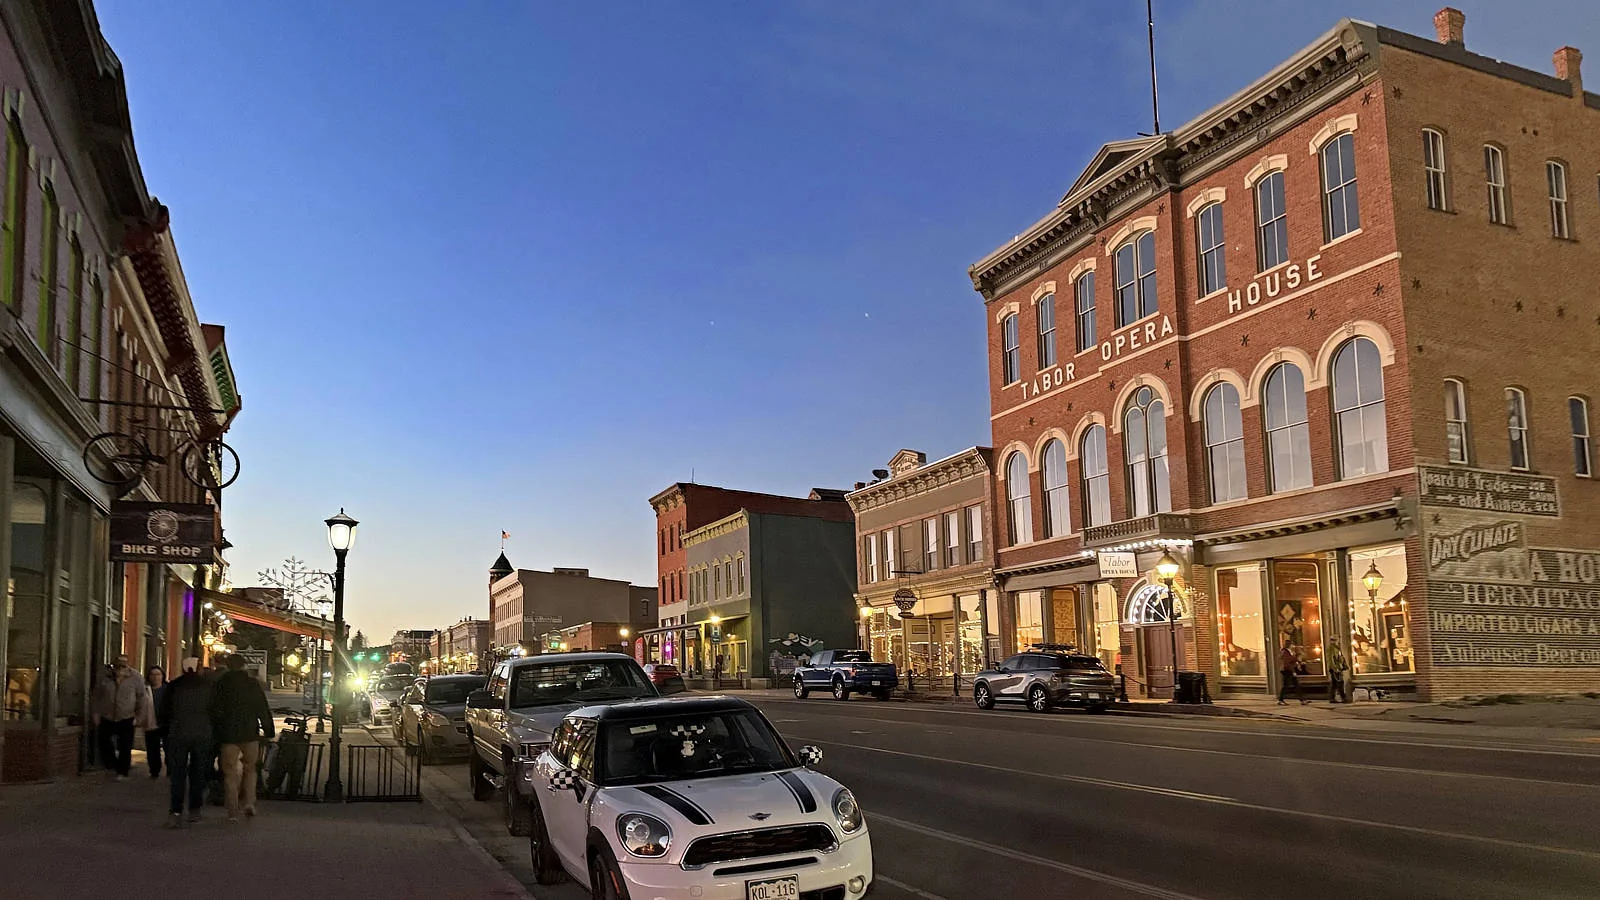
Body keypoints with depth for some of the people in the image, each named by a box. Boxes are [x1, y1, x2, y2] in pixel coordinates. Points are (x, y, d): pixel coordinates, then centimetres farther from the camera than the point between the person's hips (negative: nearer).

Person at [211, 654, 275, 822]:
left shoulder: (220, 684, -2)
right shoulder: (253, 684, 0)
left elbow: (215, 711, -1)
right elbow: (263, 709, 1)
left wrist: (214, 732, 8)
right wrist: (268, 731, 7)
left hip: (228, 734, -1)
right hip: (250, 733, 1)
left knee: (230, 772, 5)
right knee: (250, 767, 17)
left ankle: (233, 812, 1)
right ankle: (249, 802, 3)